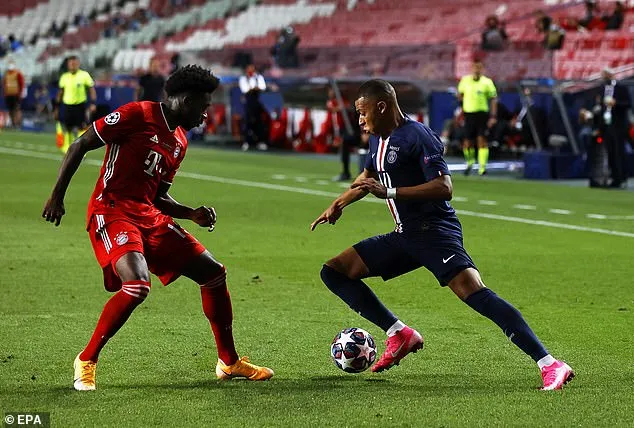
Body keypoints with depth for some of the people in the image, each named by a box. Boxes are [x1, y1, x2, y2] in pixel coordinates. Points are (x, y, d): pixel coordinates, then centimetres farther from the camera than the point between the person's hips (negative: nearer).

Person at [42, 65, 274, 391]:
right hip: (112, 211, -9)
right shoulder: (138, 115, -9)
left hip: (149, 216, 9)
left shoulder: (179, 142, 16)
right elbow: (80, 146, -7)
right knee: (137, 285, -31)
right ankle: (86, 361, -12)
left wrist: (193, 214, 5)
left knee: (214, 273, 6)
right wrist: (57, 195, -12)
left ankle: (229, 362, 21)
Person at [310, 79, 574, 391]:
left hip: (435, 231, -10)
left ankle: (550, 365, -31)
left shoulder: (417, 136, -14)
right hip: (404, 236, 10)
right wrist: (338, 204, 37)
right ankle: (400, 335, 5)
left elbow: (444, 188, -24)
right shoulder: (379, 139, 15)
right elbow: (367, 178, 36)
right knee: (333, 271, 6)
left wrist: (389, 192, -27)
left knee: (475, 293, -27)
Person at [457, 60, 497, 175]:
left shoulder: (487, 82, -1)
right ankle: (470, 162, 30)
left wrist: (493, 116, -6)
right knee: (467, 143, 3)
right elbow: (460, 94, 21)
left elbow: (493, 99, 0)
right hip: (469, 113, 2)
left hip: (482, 113, -2)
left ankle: (482, 167, -8)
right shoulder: (465, 80, 6)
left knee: (482, 140, -10)